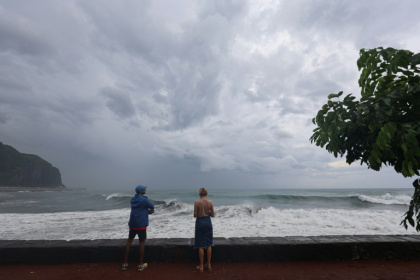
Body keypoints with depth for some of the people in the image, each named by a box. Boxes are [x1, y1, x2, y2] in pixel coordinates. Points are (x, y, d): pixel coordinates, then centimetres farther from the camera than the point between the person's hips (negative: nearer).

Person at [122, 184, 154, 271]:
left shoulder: (133, 199, 7)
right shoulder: (144, 199, -15)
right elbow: (152, 207, -3)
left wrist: (148, 210, 7)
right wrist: (150, 210, 19)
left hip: (132, 224, 6)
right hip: (141, 224, -6)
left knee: (129, 241, 16)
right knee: (142, 242, 5)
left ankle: (125, 263, 22)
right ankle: (141, 264, 13)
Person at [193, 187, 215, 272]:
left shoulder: (197, 202, -13)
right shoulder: (210, 202, -5)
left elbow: (195, 215, -11)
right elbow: (212, 214, -2)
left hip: (200, 222, -3)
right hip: (208, 221, 3)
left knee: (201, 245, 8)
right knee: (208, 244, 14)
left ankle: (201, 266, 18)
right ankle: (209, 264, 23)